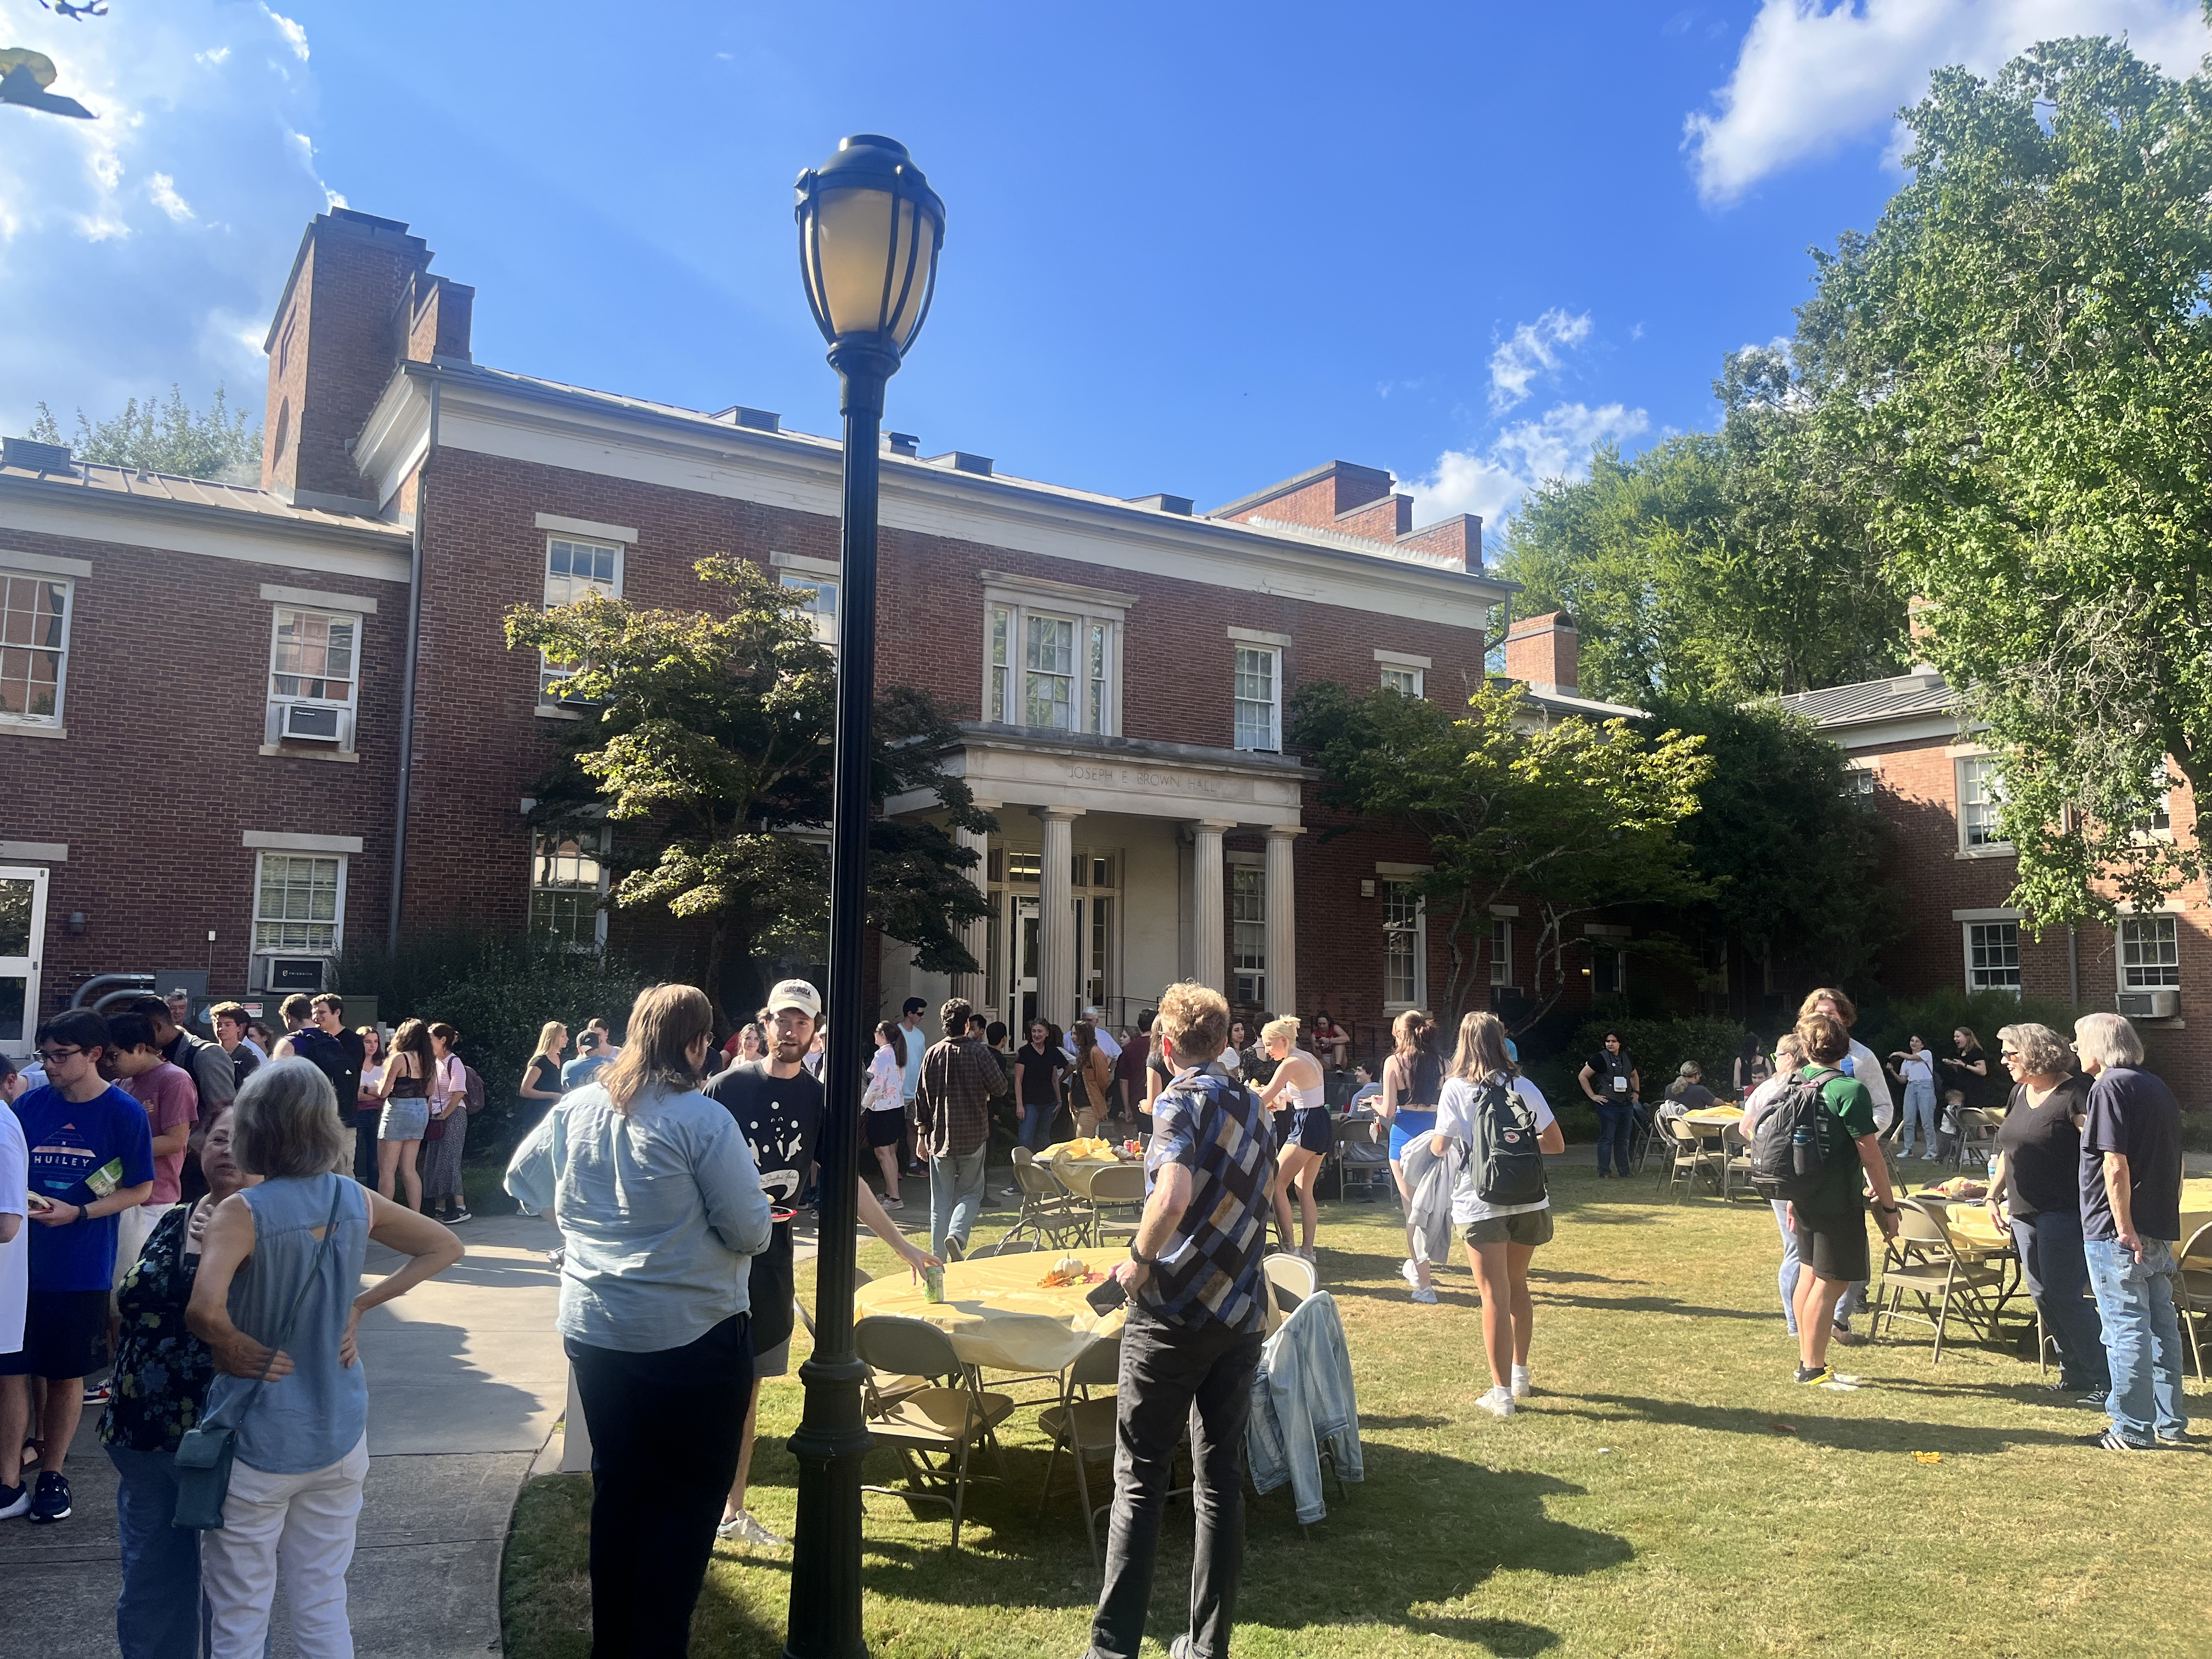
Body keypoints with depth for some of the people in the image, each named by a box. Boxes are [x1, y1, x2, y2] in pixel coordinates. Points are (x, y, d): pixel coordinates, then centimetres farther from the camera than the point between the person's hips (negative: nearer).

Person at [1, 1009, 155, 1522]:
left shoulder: (124, 1113, -8)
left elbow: (140, 1189, -4)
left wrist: (78, 1214, -17)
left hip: (83, 1268, -2)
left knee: (67, 1375, 10)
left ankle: (53, 1474, 26)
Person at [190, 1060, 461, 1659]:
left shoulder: (242, 1213, -18)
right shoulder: (357, 1202, -3)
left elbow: (204, 1307, -34)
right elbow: (446, 1247, 8)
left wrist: (233, 1347, -14)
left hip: (258, 1438, -4)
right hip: (340, 1433, 4)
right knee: (324, 1606, 18)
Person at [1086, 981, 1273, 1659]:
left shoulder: (1183, 1100, -11)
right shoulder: (1252, 1105, 11)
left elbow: (1173, 1199, -27)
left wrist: (1139, 1260, -12)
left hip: (1175, 1311, -6)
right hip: (1242, 1316, 6)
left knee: (1140, 1479, 3)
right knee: (1221, 1477, 12)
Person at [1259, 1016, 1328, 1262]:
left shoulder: (1291, 1064, -15)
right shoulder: (1310, 1059, 13)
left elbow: (1264, 1099, -17)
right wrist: (1277, 1096, 16)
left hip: (1307, 1127, -9)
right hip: (1322, 1126, 10)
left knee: (1277, 1184, -2)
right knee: (1304, 1190, 14)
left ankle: (1287, 1247, -3)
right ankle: (1307, 1249, 14)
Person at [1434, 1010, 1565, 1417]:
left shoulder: (1456, 1089, -6)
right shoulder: (1523, 1087, 2)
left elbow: (1440, 1147, -8)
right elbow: (1556, 1143, 3)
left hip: (1479, 1205, -3)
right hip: (1528, 1202, 3)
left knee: (1495, 1296, 0)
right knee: (1517, 1285, 23)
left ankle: (1502, 1393, 2)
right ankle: (1520, 1372, 34)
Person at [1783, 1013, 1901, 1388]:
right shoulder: (1850, 1090, -17)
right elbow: (1871, 1155, -16)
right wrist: (1888, 1205, -7)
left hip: (1804, 1198, 7)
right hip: (1838, 1202, -7)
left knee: (1809, 1276, 17)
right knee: (1832, 1283, 0)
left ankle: (1807, 1361, 26)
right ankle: (1814, 1369, 6)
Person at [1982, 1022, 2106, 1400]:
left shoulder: (2074, 1092, -13)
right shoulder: (2019, 1093, 12)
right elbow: (2007, 1150, 20)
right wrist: (1993, 1196, 16)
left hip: (2064, 1213, -8)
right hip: (2024, 1213, 8)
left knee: (2064, 1297, -7)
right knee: (2043, 1297, 10)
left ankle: (2106, 1379, 6)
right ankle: (2075, 1374, 21)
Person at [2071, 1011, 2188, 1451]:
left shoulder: (2110, 1087, -13)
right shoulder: (2158, 1086, 14)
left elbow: (2116, 1165, -20)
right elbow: (2175, 1165, 19)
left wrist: (2124, 1228, -18)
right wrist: (2168, 1222, 24)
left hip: (2117, 1232, -9)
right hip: (2159, 1229, 9)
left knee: (2126, 1328, -3)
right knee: (2162, 1324, 14)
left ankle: (2133, 1429, 3)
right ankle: (2171, 1422, 22)